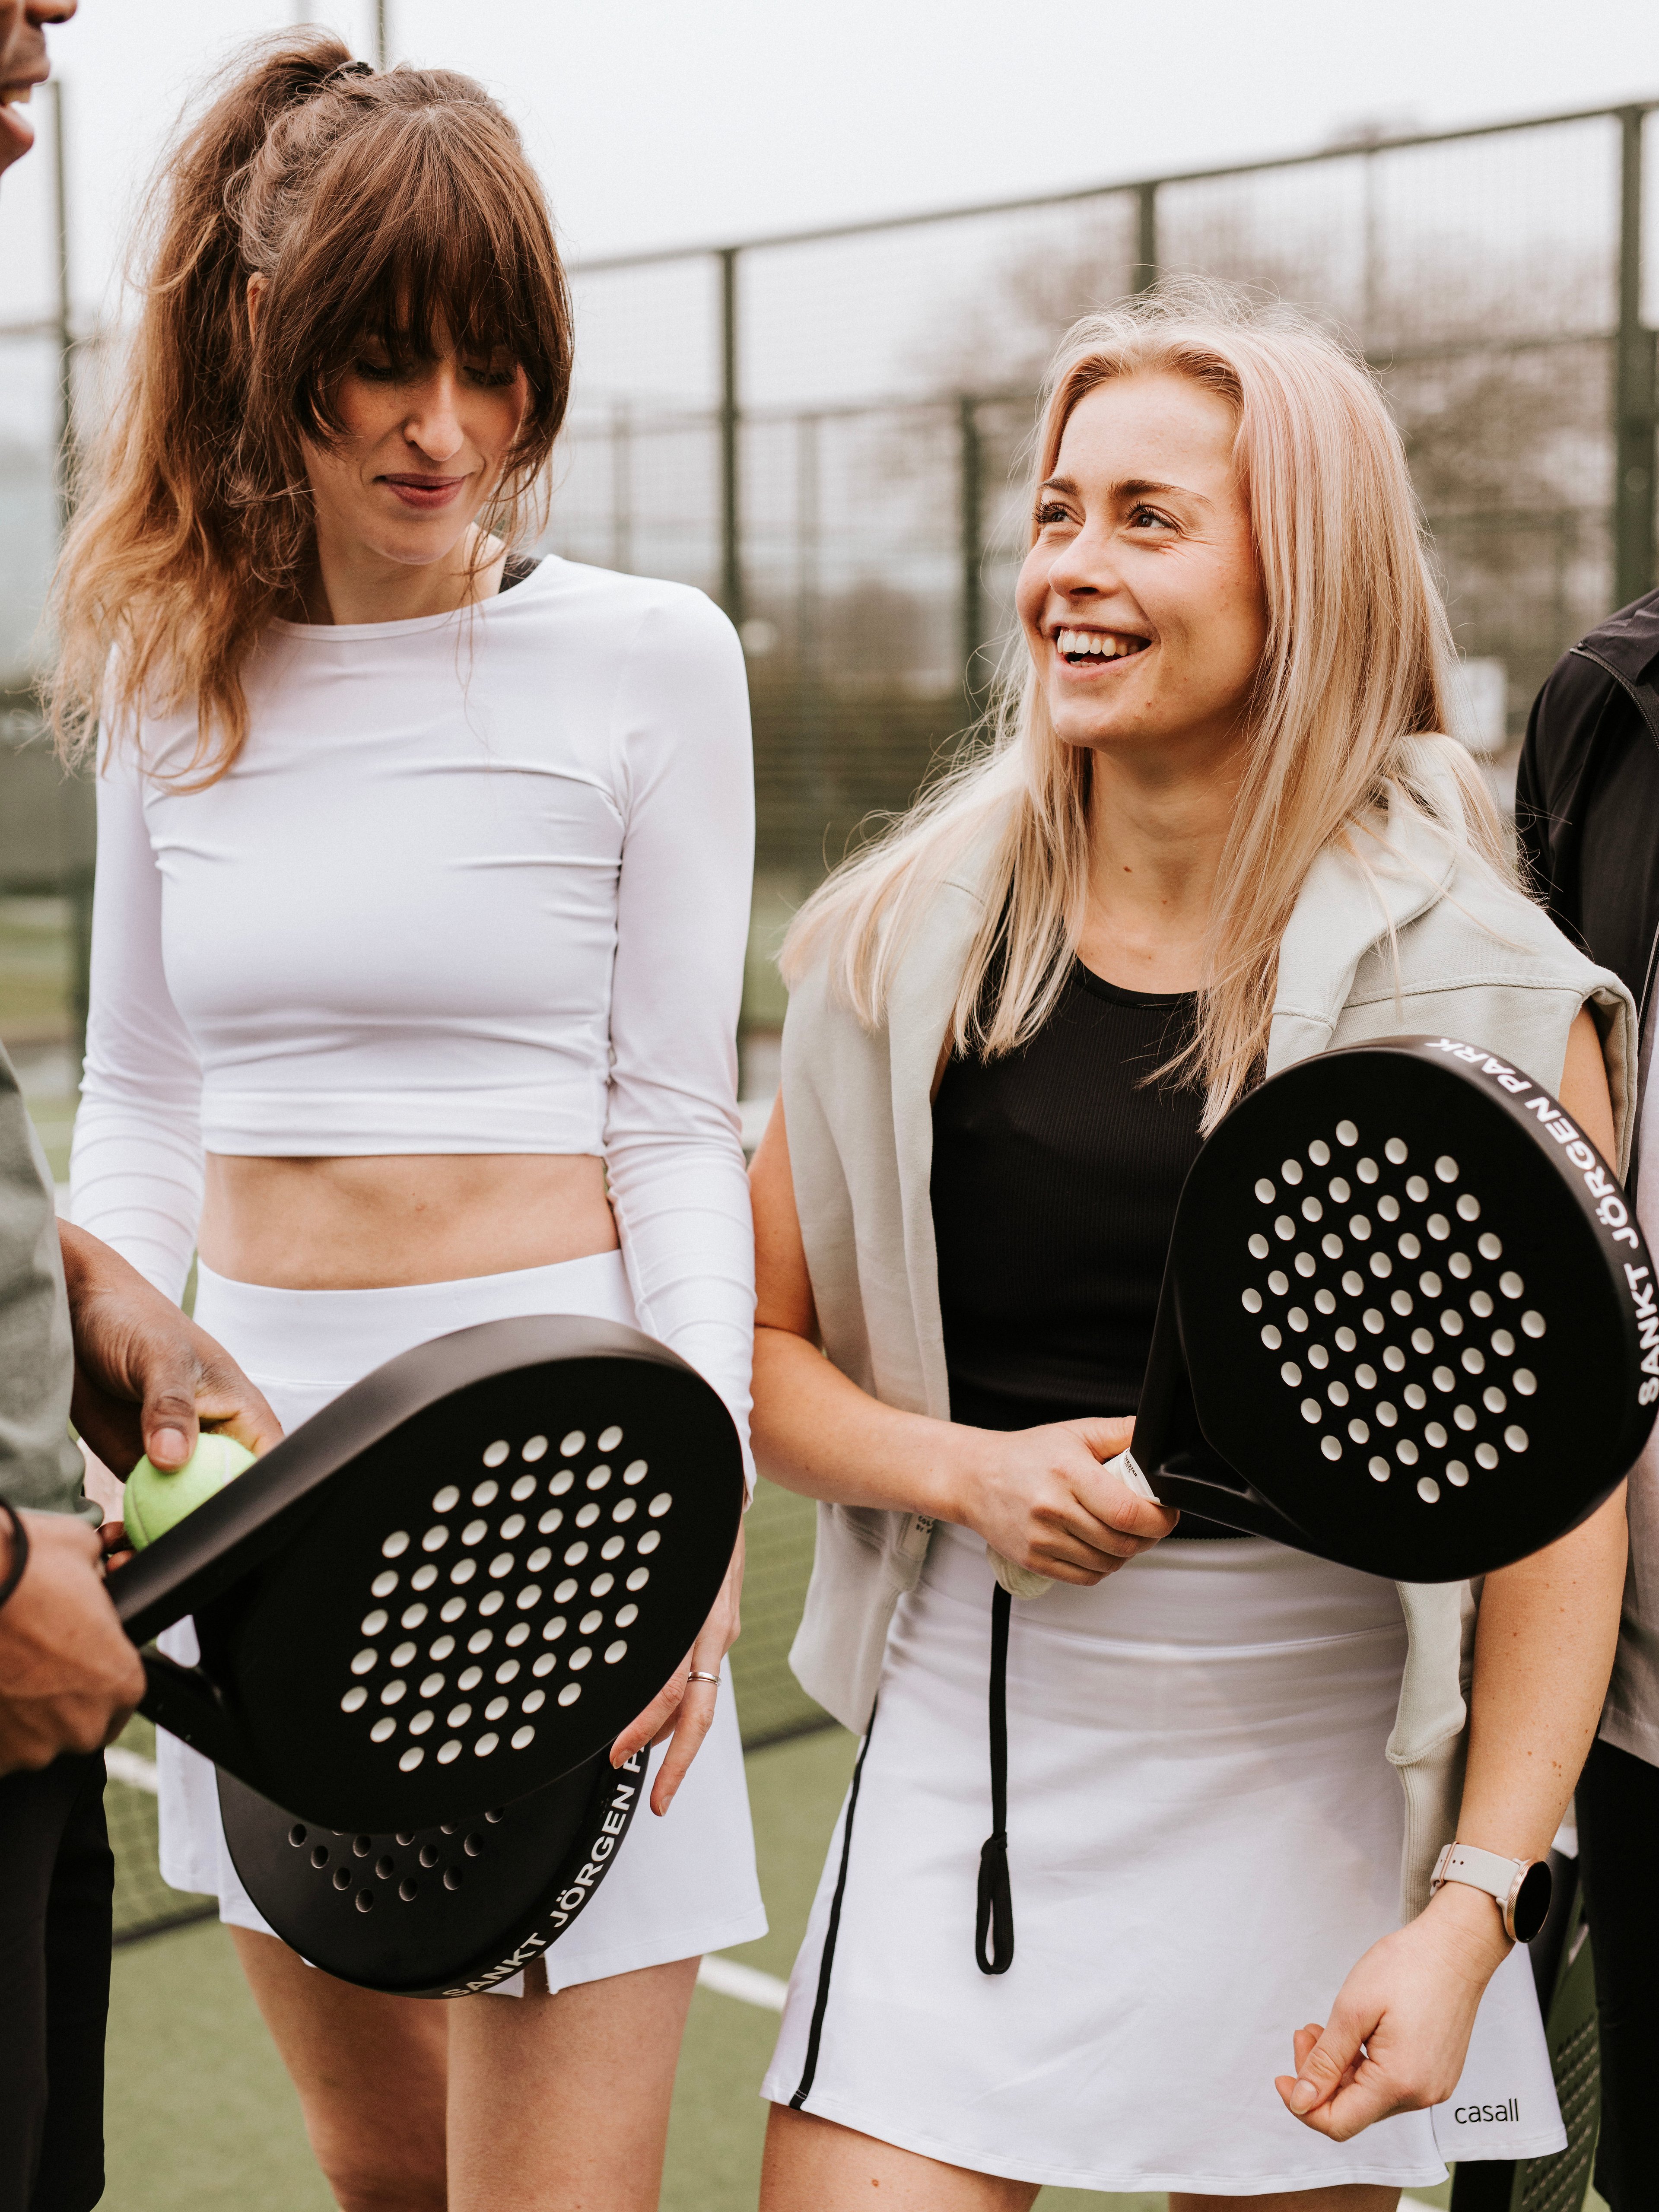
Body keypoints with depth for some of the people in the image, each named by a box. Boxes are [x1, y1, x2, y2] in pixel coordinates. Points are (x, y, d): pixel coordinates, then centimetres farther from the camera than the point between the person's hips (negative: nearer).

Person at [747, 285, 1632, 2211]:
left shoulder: (1481, 987, -7)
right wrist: (963, 1471, -10)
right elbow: (755, 1350, 8)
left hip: (1321, 1779, -1)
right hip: (973, 1750, 2)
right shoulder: (907, 945, 1)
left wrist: (1469, 1911, -15)